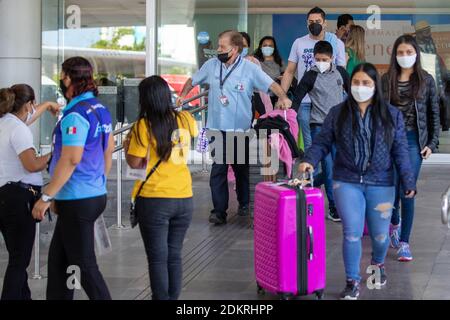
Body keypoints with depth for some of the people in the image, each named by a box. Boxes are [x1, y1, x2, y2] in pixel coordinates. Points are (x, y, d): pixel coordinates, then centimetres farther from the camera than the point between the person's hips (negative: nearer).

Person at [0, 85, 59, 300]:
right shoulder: (19, 129, -14)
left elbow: (25, 118, 35)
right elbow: (32, 165, -22)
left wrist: (47, 105, 46)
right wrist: (53, 156, -6)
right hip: (18, 196, -10)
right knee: (20, 259, -5)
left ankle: (22, 297, 24)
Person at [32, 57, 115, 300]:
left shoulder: (76, 115, -18)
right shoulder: (100, 110, 10)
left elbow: (71, 159, -24)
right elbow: (109, 149, 18)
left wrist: (46, 197, -21)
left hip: (77, 201, -9)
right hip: (96, 195, 9)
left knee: (84, 264, -2)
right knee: (58, 259, 17)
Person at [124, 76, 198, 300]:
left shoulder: (144, 126, -14)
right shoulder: (185, 120, 1)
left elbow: (134, 163, -11)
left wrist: (127, 146, 8)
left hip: (154, 200, -5)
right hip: (184, 198, 5)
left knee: (158, 259, 3)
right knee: (174, 256, 15)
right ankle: (173, 298, 21)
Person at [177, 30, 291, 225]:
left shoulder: (249, 68, -6)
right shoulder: (211, 65, 5)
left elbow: (271, 84, -13)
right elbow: (193, 81, 20)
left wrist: (283, 97, -30)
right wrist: (182, 96, 10)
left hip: (240, 128, -2)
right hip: (217, 127, 2)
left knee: (241, 168, 14)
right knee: (218, 169, -7)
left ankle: (244, 204, 33)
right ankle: (219, 211, -6)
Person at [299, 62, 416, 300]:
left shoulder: (392, 115, 3)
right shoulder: (338, 113, 3)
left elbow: (400, 151, 3)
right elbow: (322, 142, 3)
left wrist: (408, 182, -3)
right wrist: (310, 160, -16)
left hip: (381, 185, 1)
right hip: (347, 182, -1)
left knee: (380, 234, 9)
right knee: (352, 233, -8)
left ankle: (378, 264, 43)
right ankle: (352, 282, 8)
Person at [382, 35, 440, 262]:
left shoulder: (426, 80, 5)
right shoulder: (386, 80, 6)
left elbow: (434, 114, 7)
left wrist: (432, 144, 1)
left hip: (414, 140, -1)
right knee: (392, 189, 2)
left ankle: (404, 242, 4)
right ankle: (395, 222, 35)